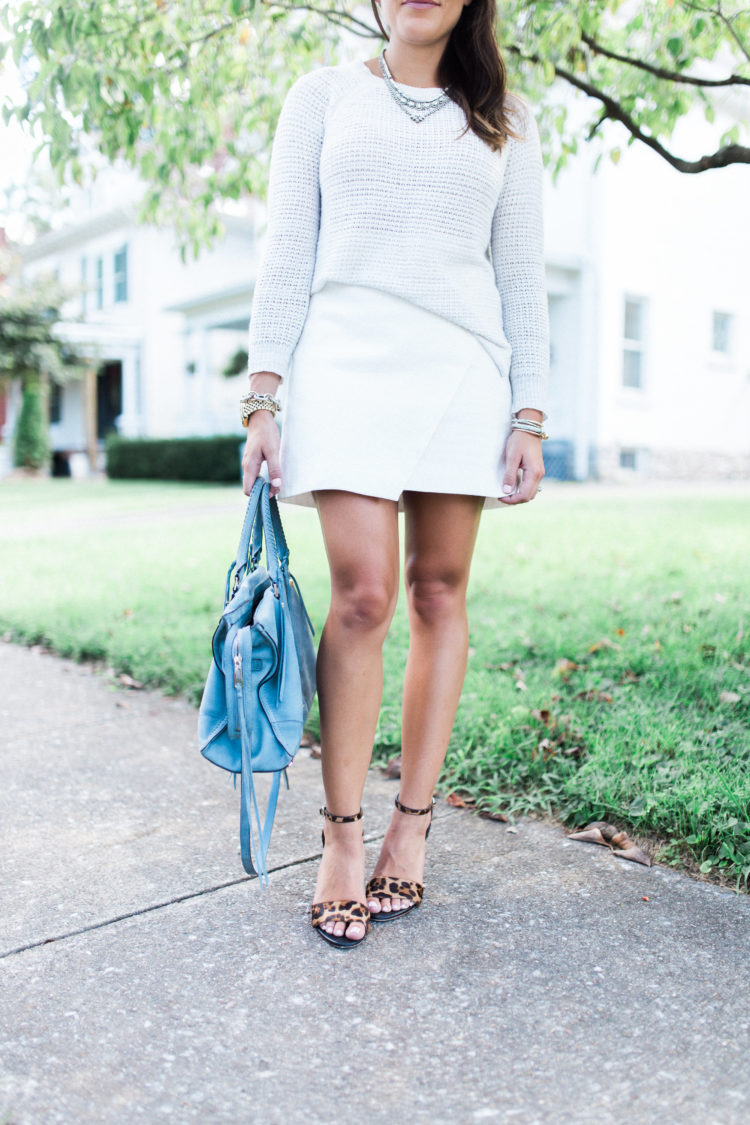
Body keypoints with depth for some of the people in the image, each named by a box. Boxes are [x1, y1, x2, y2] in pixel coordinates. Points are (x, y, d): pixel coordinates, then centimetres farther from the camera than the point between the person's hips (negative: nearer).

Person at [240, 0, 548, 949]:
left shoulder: (504, 122, 18)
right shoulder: (323, 96, 15)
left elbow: (521, 278, 13)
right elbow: (286, 255, 8)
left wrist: (529, 415, 3)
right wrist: (263, 397, -2)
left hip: (463, 372, 2)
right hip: (347, 363, -2)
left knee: (439, 593, 0)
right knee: (362, 596, -12)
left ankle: (411, 826, 11)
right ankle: (342, 834, 1)